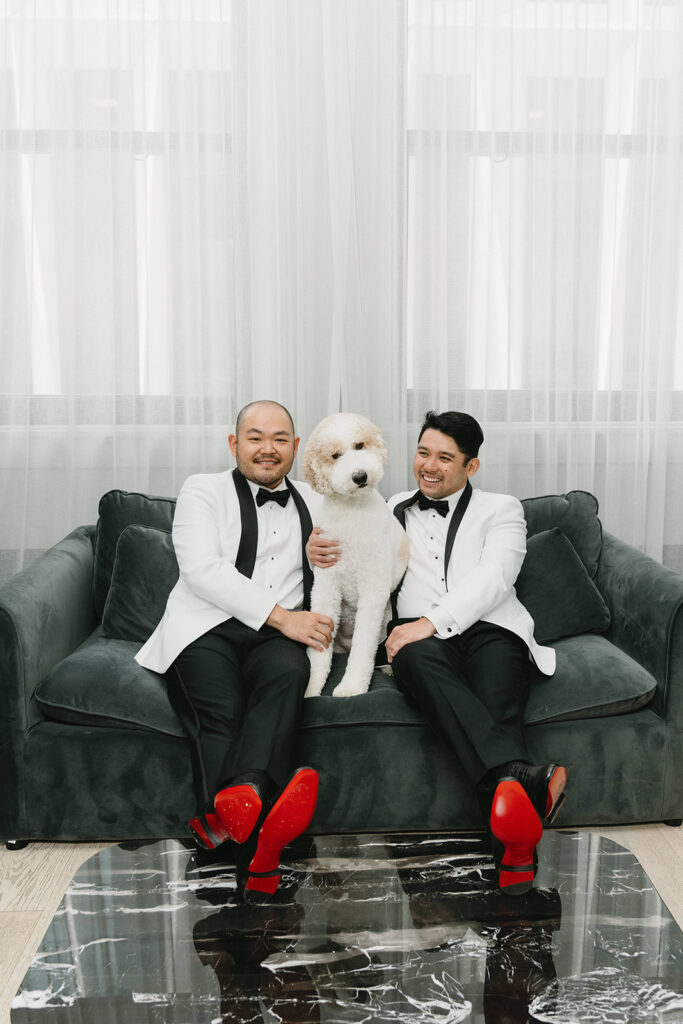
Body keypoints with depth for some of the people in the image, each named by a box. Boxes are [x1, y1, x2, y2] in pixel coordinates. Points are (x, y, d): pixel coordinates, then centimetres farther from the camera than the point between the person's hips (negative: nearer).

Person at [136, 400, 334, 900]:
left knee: (288, 672, -34)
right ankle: (256, 844, -46)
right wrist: (280, 615, -13)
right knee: (219, 710, -32)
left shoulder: (314, 505, 25)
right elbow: (203, 570, -5)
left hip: (279, 635, 2)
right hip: (206, 628, -2)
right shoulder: (204, 490, 12)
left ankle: (239, 795, -55)